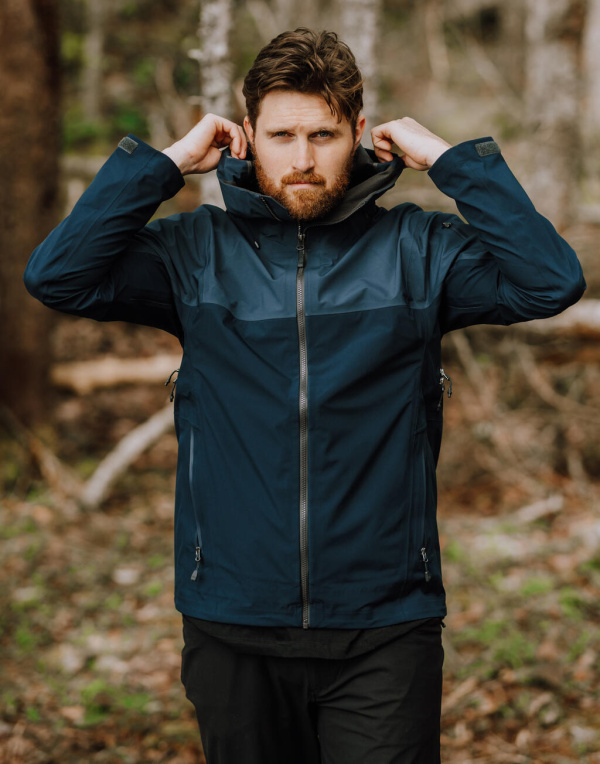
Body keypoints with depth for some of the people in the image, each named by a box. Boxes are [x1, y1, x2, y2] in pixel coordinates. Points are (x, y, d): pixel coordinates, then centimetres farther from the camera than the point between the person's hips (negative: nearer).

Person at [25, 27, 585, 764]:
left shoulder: (416, 250, 1)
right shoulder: (198, 252, 2)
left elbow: (552, 281, -12)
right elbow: (56, 276, -10)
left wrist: (452, 159, -7)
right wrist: (165, 162, -7)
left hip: (384, 627, -1)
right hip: (232, 626, 2)